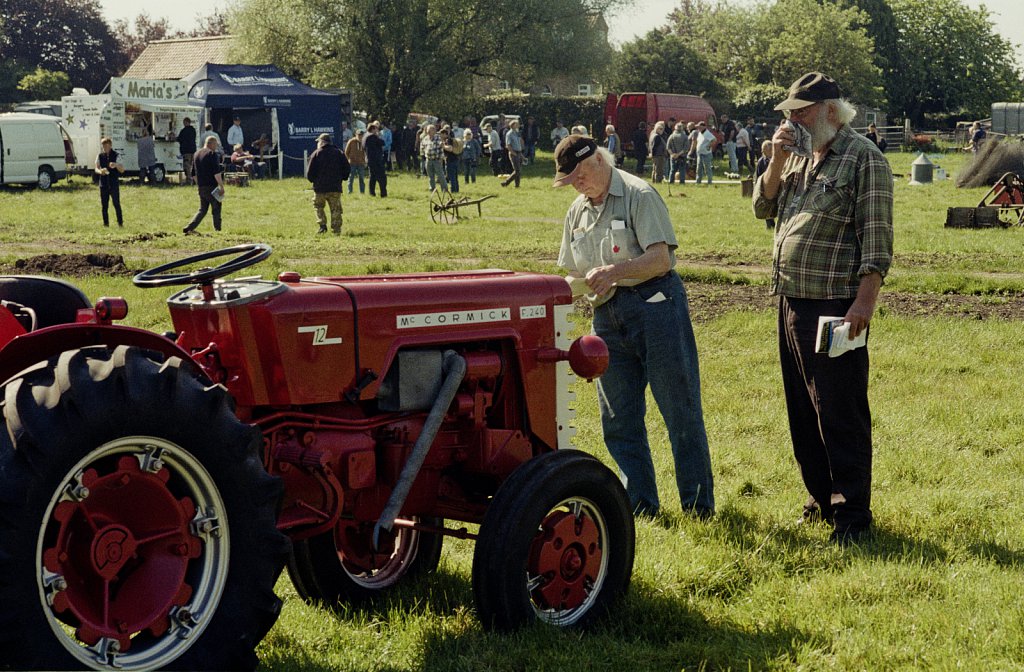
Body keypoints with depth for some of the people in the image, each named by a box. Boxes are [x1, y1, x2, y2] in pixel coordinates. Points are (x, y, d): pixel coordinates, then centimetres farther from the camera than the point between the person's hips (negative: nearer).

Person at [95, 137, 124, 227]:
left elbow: (122, 170, -2)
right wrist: (100, 171, -17)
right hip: (103, 184, 3)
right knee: (104, 205, 5)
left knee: (116, 204, -5)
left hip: (114, 184, -3)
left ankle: (120, 223, 1)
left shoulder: (116, 156, -1)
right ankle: (106, 223, 12)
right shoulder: (100, 156, 6)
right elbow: (96, 168, 7)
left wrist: (116, 165, -24)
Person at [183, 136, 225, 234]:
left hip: (201, 186, 8)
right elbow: (216, 173, -18)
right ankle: (217, 230, 6)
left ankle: (189, 228, 1)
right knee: (216, 209, 3)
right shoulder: (212, 154, -11)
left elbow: (194, 173, 19)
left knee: (202, 210, 14)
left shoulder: (197, 154, 14)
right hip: (211, 187, -8)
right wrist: (221, 186, -15)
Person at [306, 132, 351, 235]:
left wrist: (313, 180, 16)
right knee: (336, 209, 7)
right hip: (335, 187, 2)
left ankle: (322, 224, 0)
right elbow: (347, 169, 6)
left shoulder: (316, 154, -3)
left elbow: (310, 172, -3)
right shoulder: (339, 153, 6)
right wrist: (341, 178, 20)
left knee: (318, 206, 16)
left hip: (320, 187, -2)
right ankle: (336, 230, 4)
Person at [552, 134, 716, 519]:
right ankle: (640, 506, 18)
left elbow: (661, 258, -15)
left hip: (655, 304, -7)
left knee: (680, 410, -2)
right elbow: (574, 275, 19)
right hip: (608, 317, 7)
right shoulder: (577, 212, 16)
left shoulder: (639, 195, -6)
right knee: (618, 420, 7)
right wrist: (581, 285, -4)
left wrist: (616, 271, -28)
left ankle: (699, 508, 5)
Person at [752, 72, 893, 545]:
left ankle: (852, 514, 4)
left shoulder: (862, 156, -9)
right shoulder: (800, 156, 16)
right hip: (792, 302, 9)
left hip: (835, 306, -8)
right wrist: (777, 161, 1)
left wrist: (865, 300, -21)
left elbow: (876, 236, -14)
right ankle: (821, 498, 26)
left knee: (841, 415, -4)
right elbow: (763, 207, 16)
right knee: (802, 410, 14)